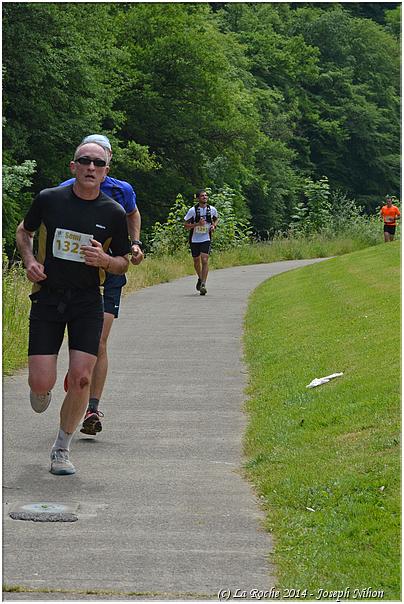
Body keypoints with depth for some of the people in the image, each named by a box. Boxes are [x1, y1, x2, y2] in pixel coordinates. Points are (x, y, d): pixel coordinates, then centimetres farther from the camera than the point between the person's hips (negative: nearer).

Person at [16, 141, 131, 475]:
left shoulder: (114, 213, -2)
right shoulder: (48, 199, -3)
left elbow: (123, 263, 9)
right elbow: (24, 231, 16)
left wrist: (105, 260, -13)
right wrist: (29, 260, -3)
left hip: (88, 301, 0)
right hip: (47, 297, 0)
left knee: (81, 378, -10)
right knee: (41, 383, -8)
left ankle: (62, 448, 10)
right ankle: (42, 393, 33)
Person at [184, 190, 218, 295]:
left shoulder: (212, 209, -1)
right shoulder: (193, 210, -9)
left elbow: (216, 218, 21)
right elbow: (186, 225, -7)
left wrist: (214, 225, -1)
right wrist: (197, 224, -22)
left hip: (206, 239, 0)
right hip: (194, 239, 0)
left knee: (205, 260, -16)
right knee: (196, 262, 12)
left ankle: (203, 285, -19)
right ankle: (200, 278, 41)